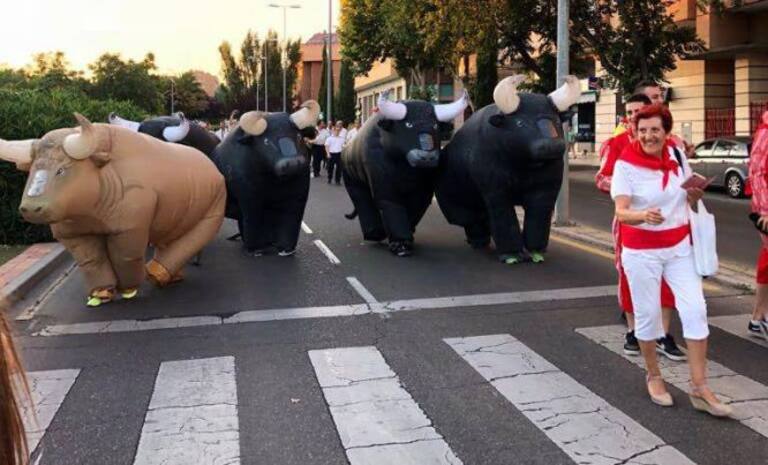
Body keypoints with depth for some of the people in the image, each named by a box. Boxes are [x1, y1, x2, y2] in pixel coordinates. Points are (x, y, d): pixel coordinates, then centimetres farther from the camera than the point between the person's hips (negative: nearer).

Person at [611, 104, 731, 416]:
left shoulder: (677, 156, 0)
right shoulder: (625, 164, -13)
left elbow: (691, 202, 13)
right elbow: (621, 212, -21)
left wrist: (696, 194, -10)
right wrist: (644, 215, -41)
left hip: (679, 246, 4)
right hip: (641, 251, -4)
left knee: (695, 311, -3)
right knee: (648, 314, 7)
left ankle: (700, 388, 6)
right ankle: (653, 376, 29)